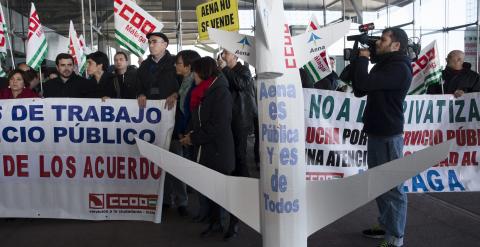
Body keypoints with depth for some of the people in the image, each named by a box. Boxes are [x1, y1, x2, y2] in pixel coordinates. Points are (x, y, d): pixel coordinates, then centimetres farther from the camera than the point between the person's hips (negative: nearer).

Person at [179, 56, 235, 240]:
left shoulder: (220, 92, -15)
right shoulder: (203, 92, 12)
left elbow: (218, 126, -21)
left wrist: (194, 137, -14)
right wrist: (192, 134, 2)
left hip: (219, 151, -8)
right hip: (205, 149, 8)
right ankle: (214, 222, 25)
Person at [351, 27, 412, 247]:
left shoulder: (399, 68, -16)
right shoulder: (384, 65, 17)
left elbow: (364, 83, -27)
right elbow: (360, 91, 17)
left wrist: (362, 58, -11)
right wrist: (358, 62, 4)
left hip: (389, 136, -10)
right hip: (377, 133, 10)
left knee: (392, 187, -3)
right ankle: (387, 227, 30)